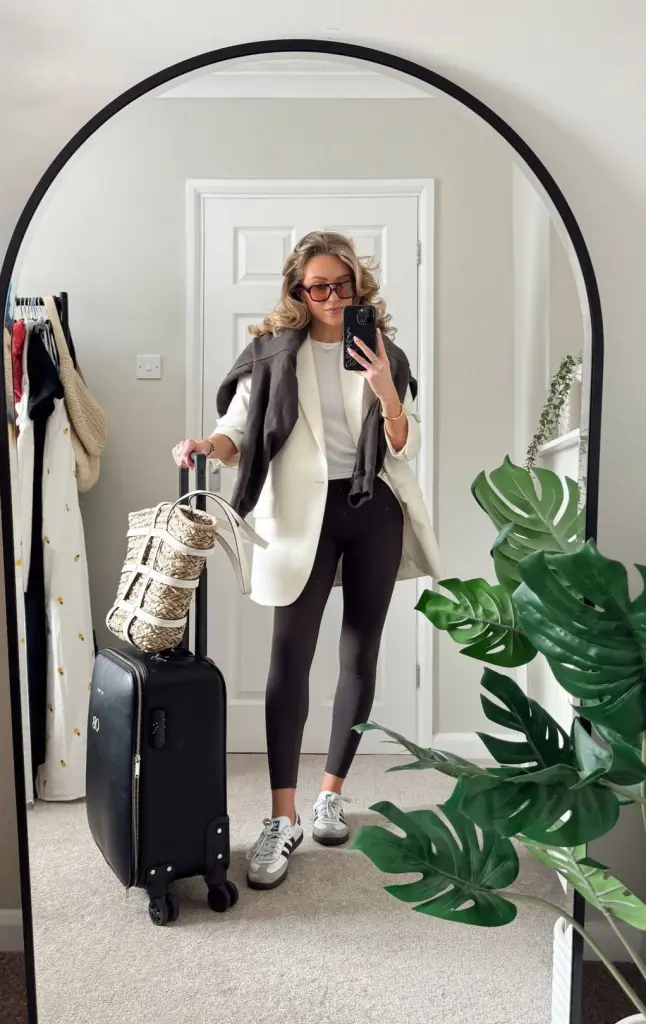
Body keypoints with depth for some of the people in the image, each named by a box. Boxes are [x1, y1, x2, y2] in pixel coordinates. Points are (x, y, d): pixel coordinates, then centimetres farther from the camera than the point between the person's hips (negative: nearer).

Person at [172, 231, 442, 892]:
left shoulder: (384, 353, 8)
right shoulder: (274, 352, 2)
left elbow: (406, 449, 3)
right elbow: (238, 432, -1)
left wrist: (386, 391, -13)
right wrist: (208, 446, -24)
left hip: (376, 510, 3)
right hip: (305, 512, -2)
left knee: (360, 654, 7)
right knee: (290, 656, -10)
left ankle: (331, 794, 23)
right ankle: (282, 820, -3)